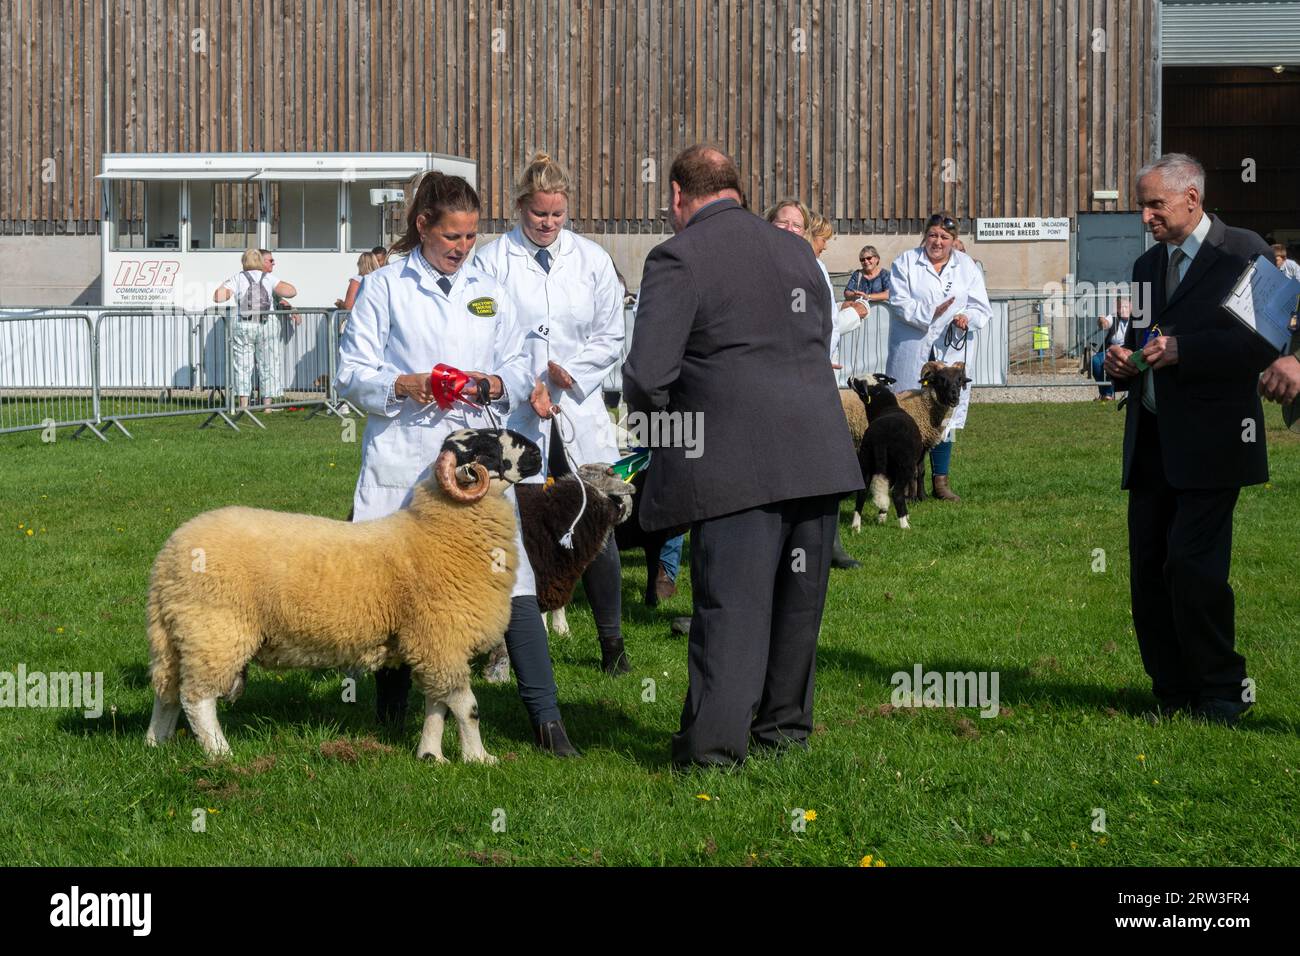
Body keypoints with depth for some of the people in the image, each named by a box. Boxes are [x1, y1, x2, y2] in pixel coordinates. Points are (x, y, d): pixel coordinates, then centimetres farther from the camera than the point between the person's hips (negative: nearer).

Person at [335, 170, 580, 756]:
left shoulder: (490, 293, 16)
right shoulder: (384, 288, 5)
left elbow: (520, 373, 16)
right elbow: (352, 374, 2)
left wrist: (492, 384, -6)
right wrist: (404, 386, -17)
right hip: (402, 460, -2)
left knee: (513, 582, -9)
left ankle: (545, 718, -7)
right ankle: (392, 720, 16)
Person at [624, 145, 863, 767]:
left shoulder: (677, 259, -6)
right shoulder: (797, 251, 14)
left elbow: (646, 376, -11)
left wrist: (656, 412, 11)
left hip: (737, 465, -6)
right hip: (818, 454, 6)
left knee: (730, 602, -4)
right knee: (798, 599, 16)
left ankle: (715, 746, -6)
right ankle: (785, 721, 29)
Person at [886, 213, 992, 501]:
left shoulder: (967, 267, 14)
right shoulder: (905, 263, 5)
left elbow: (981, 308, 9)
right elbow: (899, 302, -7)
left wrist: (968, 318, -13)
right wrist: (930, 313, -20)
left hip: (950, 352, 3)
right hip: (911, 351, -2)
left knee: (945, 413, 3)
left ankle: (941, 482, 10)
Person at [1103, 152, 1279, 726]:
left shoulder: (1243, 253, -4)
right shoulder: (1147, 266, 19)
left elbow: (1263, 344, -13)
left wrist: (1182, 350, -20)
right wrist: (1121, 361, 4)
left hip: (1210, 442, -7)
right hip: (1151, 444, 7)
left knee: (1193, 566, -13)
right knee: (1148, 570, 4)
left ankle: (1222, 693, 2)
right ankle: (1175, 696, 12)